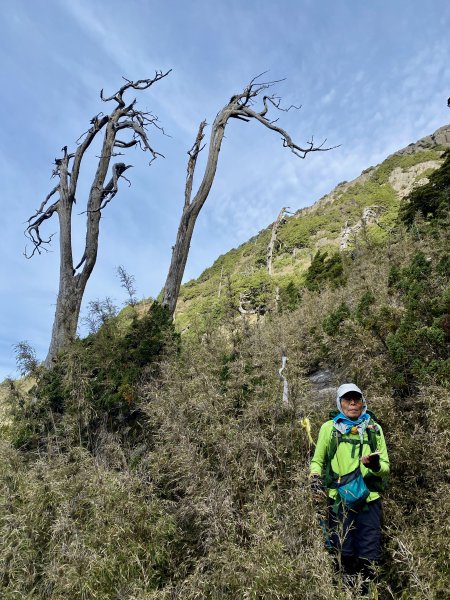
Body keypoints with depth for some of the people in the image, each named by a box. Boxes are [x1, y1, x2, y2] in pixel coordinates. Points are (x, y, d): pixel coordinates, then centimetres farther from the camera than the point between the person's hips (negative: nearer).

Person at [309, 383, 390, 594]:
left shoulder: (374, 428, 6)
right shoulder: (329, 428, 1)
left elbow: (386, 467, 6)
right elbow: (317, 461, 8)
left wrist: (375, 465, -15)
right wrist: (315, 480, -10)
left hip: (369, 499, 1)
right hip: (339, 500, -1)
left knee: (369, 556, 6)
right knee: (343, 553, 7)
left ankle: (366, 592, 26)